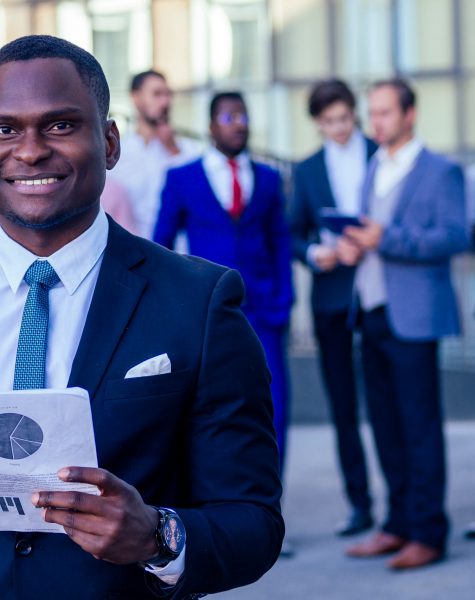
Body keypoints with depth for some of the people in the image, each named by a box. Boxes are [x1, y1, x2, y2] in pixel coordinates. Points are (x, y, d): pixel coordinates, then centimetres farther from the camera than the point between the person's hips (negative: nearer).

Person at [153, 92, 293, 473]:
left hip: (261, 313, 2)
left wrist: (282, 303, 2)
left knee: (273, 413, -7)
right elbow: (161, 245, 6)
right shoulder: (182, 178, 5)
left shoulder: (268, 179, 11)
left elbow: (280, 242, 11)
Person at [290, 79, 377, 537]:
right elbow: (295, 236, 12)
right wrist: (314, 253, -8)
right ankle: (359, 504, 12)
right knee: (343, 407, 4)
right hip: (331, 297, 2)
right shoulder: (307, 171, 12)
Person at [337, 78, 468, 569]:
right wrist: (351, 245, 1)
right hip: (372, 313, 7)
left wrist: (385, 239, -24)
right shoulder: (373, 169, 18)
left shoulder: (440, 172, -5)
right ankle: (398, 525, 20)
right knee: (385, 427, 11)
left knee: (420, 428, -4)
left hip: (411, 317, -7)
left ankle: (428, 534, 2)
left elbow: (455, 235, -15)